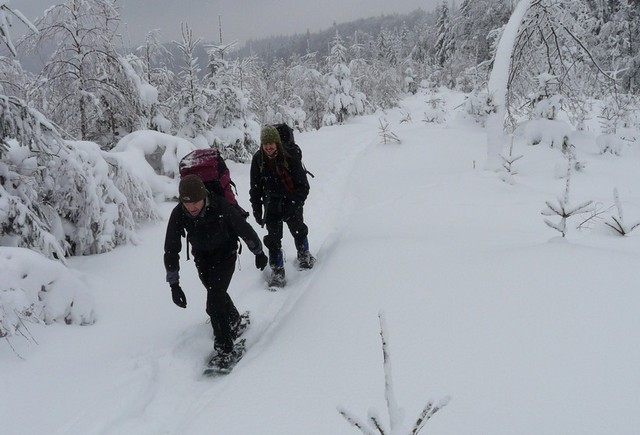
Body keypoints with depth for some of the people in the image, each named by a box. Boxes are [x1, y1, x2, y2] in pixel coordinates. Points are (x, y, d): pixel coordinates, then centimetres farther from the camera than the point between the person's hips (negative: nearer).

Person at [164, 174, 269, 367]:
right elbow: (171, 250, -16)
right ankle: (235, 320, 49)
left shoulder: (221, 207, -33)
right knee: (217, 295, 19)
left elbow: (245, 230, -16)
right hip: (202, 258, 4)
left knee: (215, 303, -16)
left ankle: (224, 348, -3)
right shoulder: (178, 214, -24)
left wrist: (259, 253, -2)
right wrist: (174, 284, -19)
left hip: (225, 254, -4)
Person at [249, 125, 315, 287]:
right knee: (273, 236, -4)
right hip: (272, 202, 2)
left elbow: (303, 185, -12)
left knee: (298, 229, 8)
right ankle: (277, 270, 6)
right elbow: (255, 187, 4)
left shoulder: (289, 157, -16)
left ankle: (304, 255, 38)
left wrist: (295, 203, -21)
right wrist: (257, 210, 2)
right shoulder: (258, 159, -6)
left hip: (291, 200, -2)